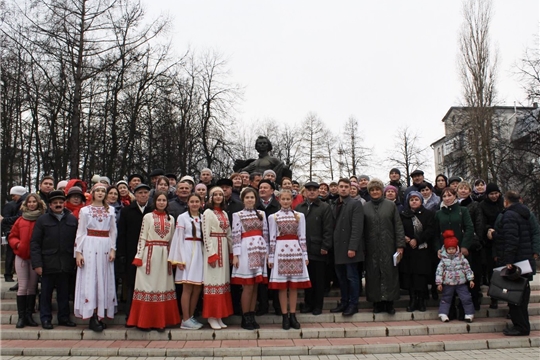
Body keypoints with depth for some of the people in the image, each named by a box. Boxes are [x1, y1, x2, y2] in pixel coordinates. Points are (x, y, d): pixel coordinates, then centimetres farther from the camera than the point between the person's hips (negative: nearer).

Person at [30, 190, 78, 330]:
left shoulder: (72, 219, 6)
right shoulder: (42, 220, 1)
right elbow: (35, 243, -2)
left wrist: (76, 259, 0)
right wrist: (37, 264, -9)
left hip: (66, 264, 2)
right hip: (48, 264, -1)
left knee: (64, 292, 11)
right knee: (46, 293, 8)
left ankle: (64, 317, 22)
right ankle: (46, 319, 19)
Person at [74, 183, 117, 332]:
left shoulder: (110, 210, 11)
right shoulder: (85, 210, 6)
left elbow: (113, 232, 10)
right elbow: (80, 232, 4)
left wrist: (113, 249, 0)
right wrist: (78, 252, -3)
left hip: (105, 248, 2)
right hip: (89, 247, -2)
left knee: (104, 280, 2)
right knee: (90, 280, -5)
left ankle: (100, 315, 8)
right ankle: (93, 318, -2)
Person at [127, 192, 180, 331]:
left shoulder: (171, 219, 10)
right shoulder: (148, 217, 2)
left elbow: (172, 239, 12)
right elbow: (142, 238, -1)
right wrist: (138, 256, -7)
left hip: (165, 256, 3)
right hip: (150, 254, -3)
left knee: (164, 286, 5)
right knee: (148, 286, 0)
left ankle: (161, 320, 13)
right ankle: (144, 321, 8)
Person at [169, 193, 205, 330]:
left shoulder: (203, 218, 11)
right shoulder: (182, 217, 0)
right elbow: (179, 239, -3)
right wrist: (179, 259, -9)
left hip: (199, 253, 5)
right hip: (187, 252, -5)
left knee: (198, 288, 6)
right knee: (187, 288, -3)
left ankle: (191, 317, 18)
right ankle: (185, 320, 5)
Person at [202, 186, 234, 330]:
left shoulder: (224, 213, 14)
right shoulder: (208, 213, -5)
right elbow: (206, 235, -11)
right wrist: (211, 255, -16)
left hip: (224, 248, 7)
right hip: (213, 248, -7)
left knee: (223, 280, 8)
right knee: (213, 280, -4)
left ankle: (219, 316, 15)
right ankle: (212, 317, 4)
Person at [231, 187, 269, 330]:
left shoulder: (261, 214, 12)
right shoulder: (238, 215, 2)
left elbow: (265, 234, 12)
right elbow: (236, 236, -4)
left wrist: (267, 252, 8)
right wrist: (235, 255, -9)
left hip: (259, 250, 4)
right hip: (246, 250, -4)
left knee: (255, 286, 7)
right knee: (248, 286, -3)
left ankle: (252, 317, 15)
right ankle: (245, 319, 7)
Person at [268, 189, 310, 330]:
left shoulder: (299, 216, 7)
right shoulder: (273, 217, 5)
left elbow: (302, 237, 7)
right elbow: (272, 238, 3)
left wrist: (305, 255, 4)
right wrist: (271, 257, 1)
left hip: (296, 251, 1)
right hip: (280, 251, -1)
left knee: (294, 286, 5)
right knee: (282, 286, 1)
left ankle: (292, 316, 14)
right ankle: (285, 317, 10)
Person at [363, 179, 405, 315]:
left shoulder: (390, 205, 5)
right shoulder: (365, 208, 7)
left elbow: (398, 226, 3)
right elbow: (362, 229, 6)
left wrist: (400, 245, -4)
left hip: (388, 246, -1)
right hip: (371, 248, 1)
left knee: (389, 273, 0)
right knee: (373, 274, 2)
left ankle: (389, 302, 9)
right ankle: (377, 302, 11)